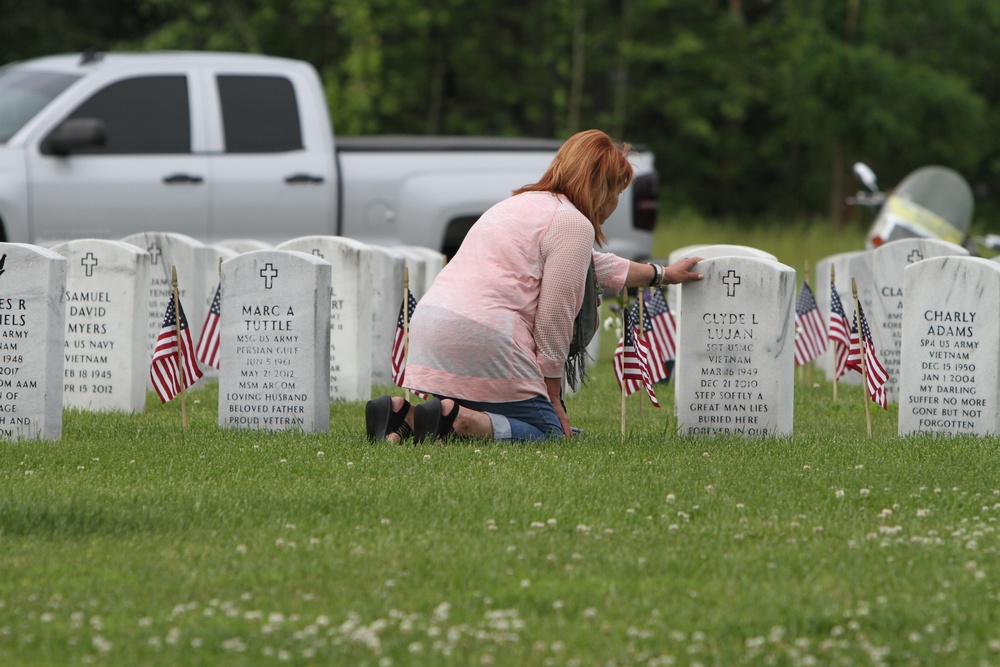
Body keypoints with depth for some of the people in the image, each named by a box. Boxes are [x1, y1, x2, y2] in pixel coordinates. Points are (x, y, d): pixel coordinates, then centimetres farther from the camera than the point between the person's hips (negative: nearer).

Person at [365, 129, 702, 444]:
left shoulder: (525, 202, 27)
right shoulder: (573, 224, -4)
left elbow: (596, 265, 44)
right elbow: (553, 316, -8)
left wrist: (662, 274, 57)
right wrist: (552, 397, 2)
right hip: (482, 335, -9)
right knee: (547, 432, -1)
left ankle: (404, 411, -3)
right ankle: (455, 417, -23)